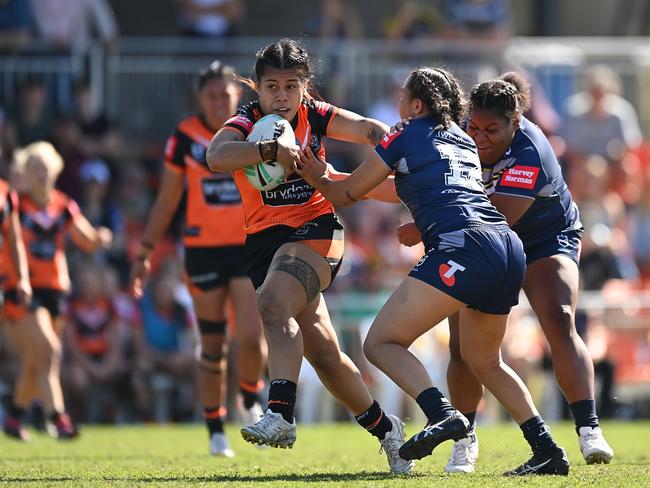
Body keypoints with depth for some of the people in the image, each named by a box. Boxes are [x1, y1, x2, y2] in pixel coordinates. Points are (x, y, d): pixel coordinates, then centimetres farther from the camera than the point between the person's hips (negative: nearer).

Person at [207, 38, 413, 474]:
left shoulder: (316, 116, -1)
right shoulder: (244, 125, -8)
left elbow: (373, 131, 10)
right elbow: (217, 157, -31)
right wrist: (271, 149, -43)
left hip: (315, 230, -2)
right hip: (265, 239, 2)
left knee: (273, 305, -31)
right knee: (322, 350, 4)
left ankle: (281, 414, -41)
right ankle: (384, 428, 21)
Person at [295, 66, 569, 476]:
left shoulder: (406, 136, 10)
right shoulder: (464, 142, 29)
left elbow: (346, 195, 19)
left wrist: (317, 178, 38)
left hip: (463, 247, -8)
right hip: (510, 248, 8)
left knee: (381, 342, -6)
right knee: (485, 362, 25)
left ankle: (443, 414, -28)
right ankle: (548, 451, 15)